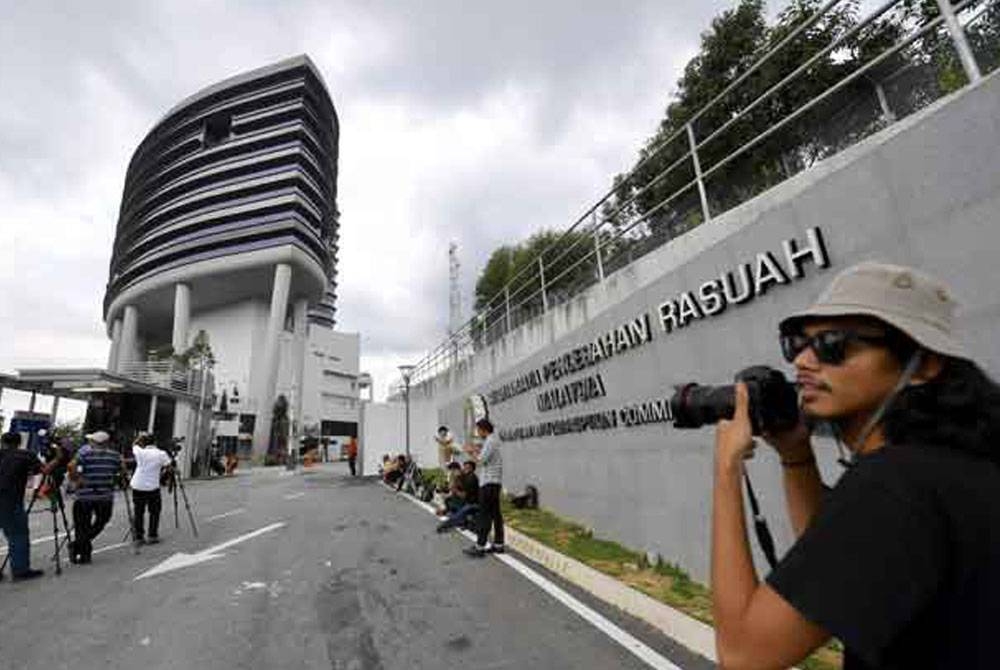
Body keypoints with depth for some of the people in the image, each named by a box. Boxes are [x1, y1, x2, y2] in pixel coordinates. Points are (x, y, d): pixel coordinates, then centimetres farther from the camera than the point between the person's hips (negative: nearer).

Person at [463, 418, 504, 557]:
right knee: (495, 513, 12)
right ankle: (498, 544, 18)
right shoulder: (493, 440, 16)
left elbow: (481, 460, -20)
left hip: (489, 482, -10)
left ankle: (480, 547, -2)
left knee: (485, 514, -6)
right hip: (493, 482, 10)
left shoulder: (490, 441, -15)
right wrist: (475, 451, 8)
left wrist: (472, 451, -5)